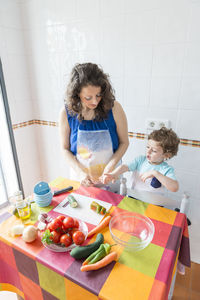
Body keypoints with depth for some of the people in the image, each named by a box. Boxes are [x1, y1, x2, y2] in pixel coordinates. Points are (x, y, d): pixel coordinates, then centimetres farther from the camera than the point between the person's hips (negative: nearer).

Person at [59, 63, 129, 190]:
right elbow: (65, 149, -6)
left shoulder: (113, 108, -17)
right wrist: (80, 172, -18)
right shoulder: (67, 112, -14)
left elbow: (124, 142, -7)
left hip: (109, 176, 0)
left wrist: (110, 166, -21)